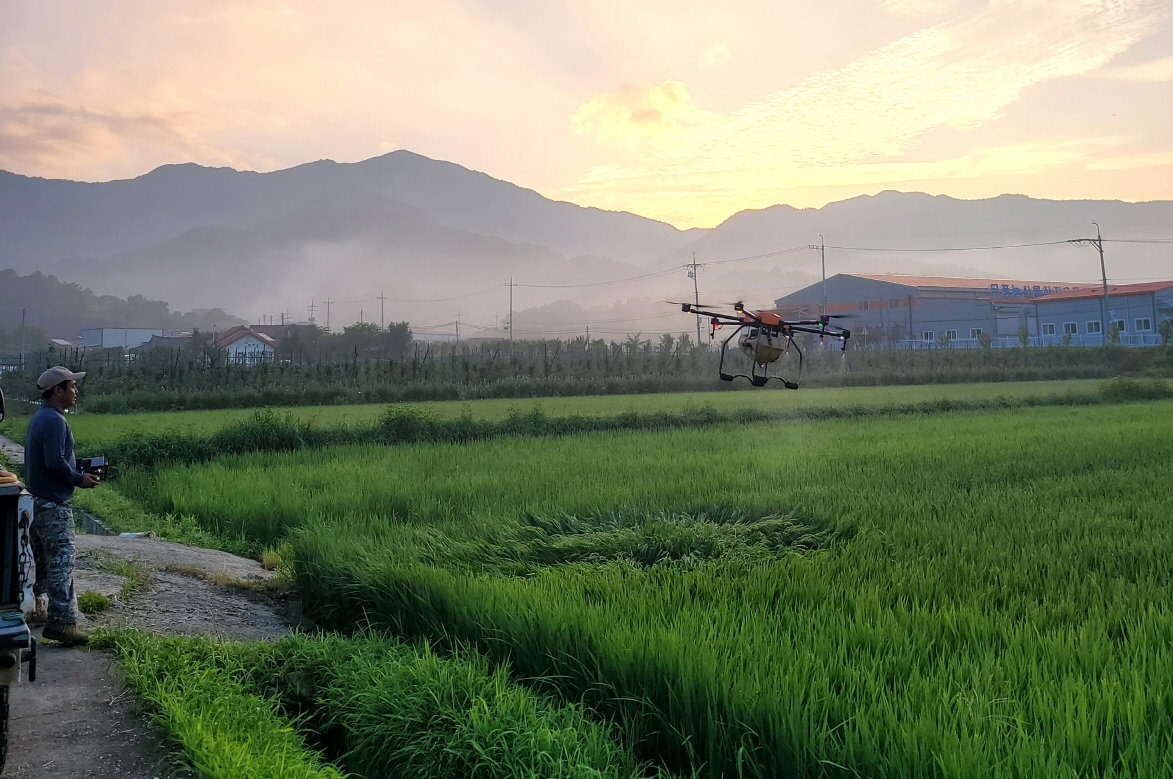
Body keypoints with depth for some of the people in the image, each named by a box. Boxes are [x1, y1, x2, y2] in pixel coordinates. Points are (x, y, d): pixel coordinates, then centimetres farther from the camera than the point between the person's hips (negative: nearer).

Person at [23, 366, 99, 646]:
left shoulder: (40, 417, 14)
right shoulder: (54, 421, -18)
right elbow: (55, 463, -25)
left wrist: (79, 463, 10)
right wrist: (80, 479, -12)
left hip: (37, 501, 10)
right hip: (53, 503, -10)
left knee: (41, 560, 19)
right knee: (61, 562, -9)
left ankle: (36, 609, 30)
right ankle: (61, 622, -11)